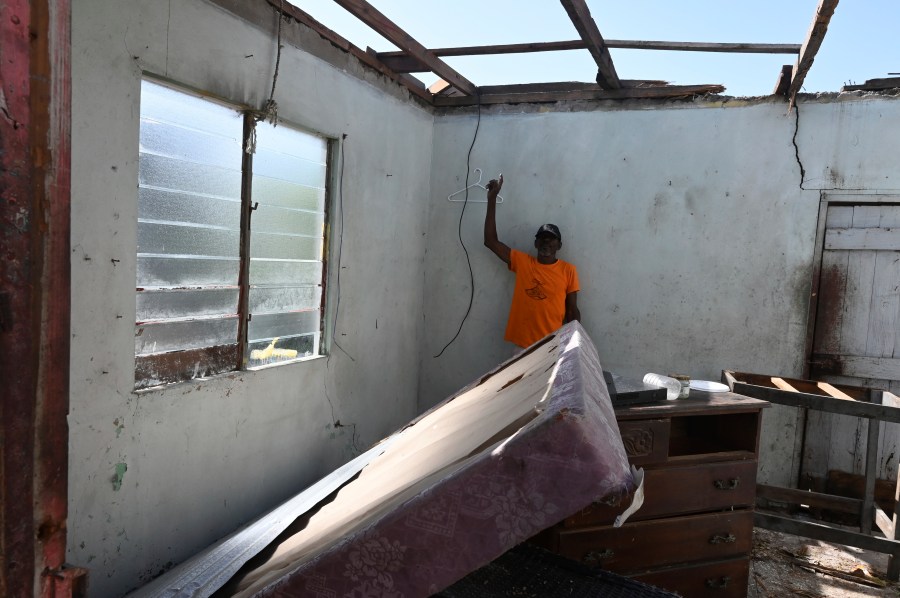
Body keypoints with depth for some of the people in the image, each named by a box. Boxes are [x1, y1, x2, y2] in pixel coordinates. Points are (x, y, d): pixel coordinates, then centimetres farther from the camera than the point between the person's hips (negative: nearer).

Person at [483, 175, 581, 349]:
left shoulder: (568, 270, 2)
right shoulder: (522, 262, 5)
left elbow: (572, 311, 6)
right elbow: (490, 241, 1)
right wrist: (492, 199, -3)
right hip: (522, 345, 1)